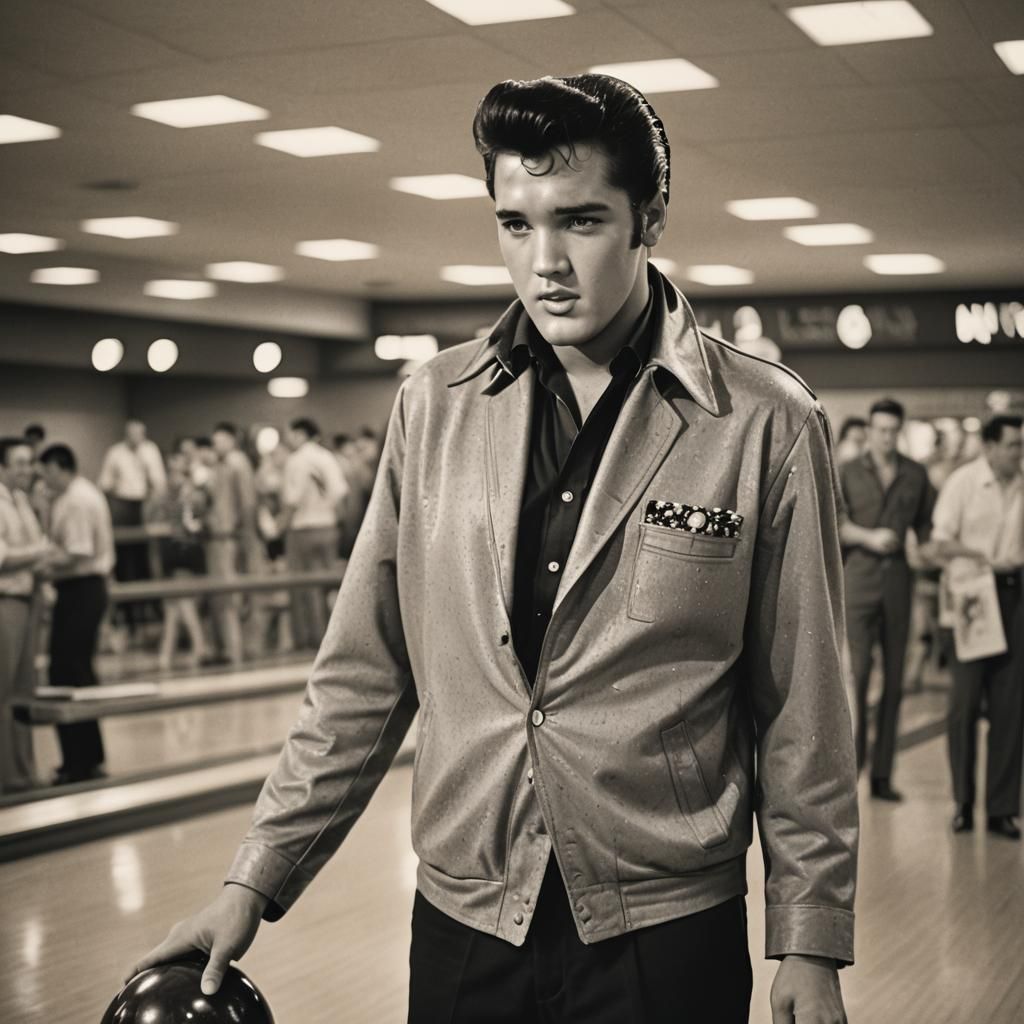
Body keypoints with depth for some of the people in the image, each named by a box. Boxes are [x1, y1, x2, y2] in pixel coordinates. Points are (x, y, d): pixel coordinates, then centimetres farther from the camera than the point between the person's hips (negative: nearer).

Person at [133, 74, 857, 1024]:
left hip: (666, 936, -2)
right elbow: (363, 677, 4)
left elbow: (800, 713, -3)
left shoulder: (768, 426, -7)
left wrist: (809, 943, -3)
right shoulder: (431, 406, 1)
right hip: (461, 920, 3)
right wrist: (255, 881, 2)